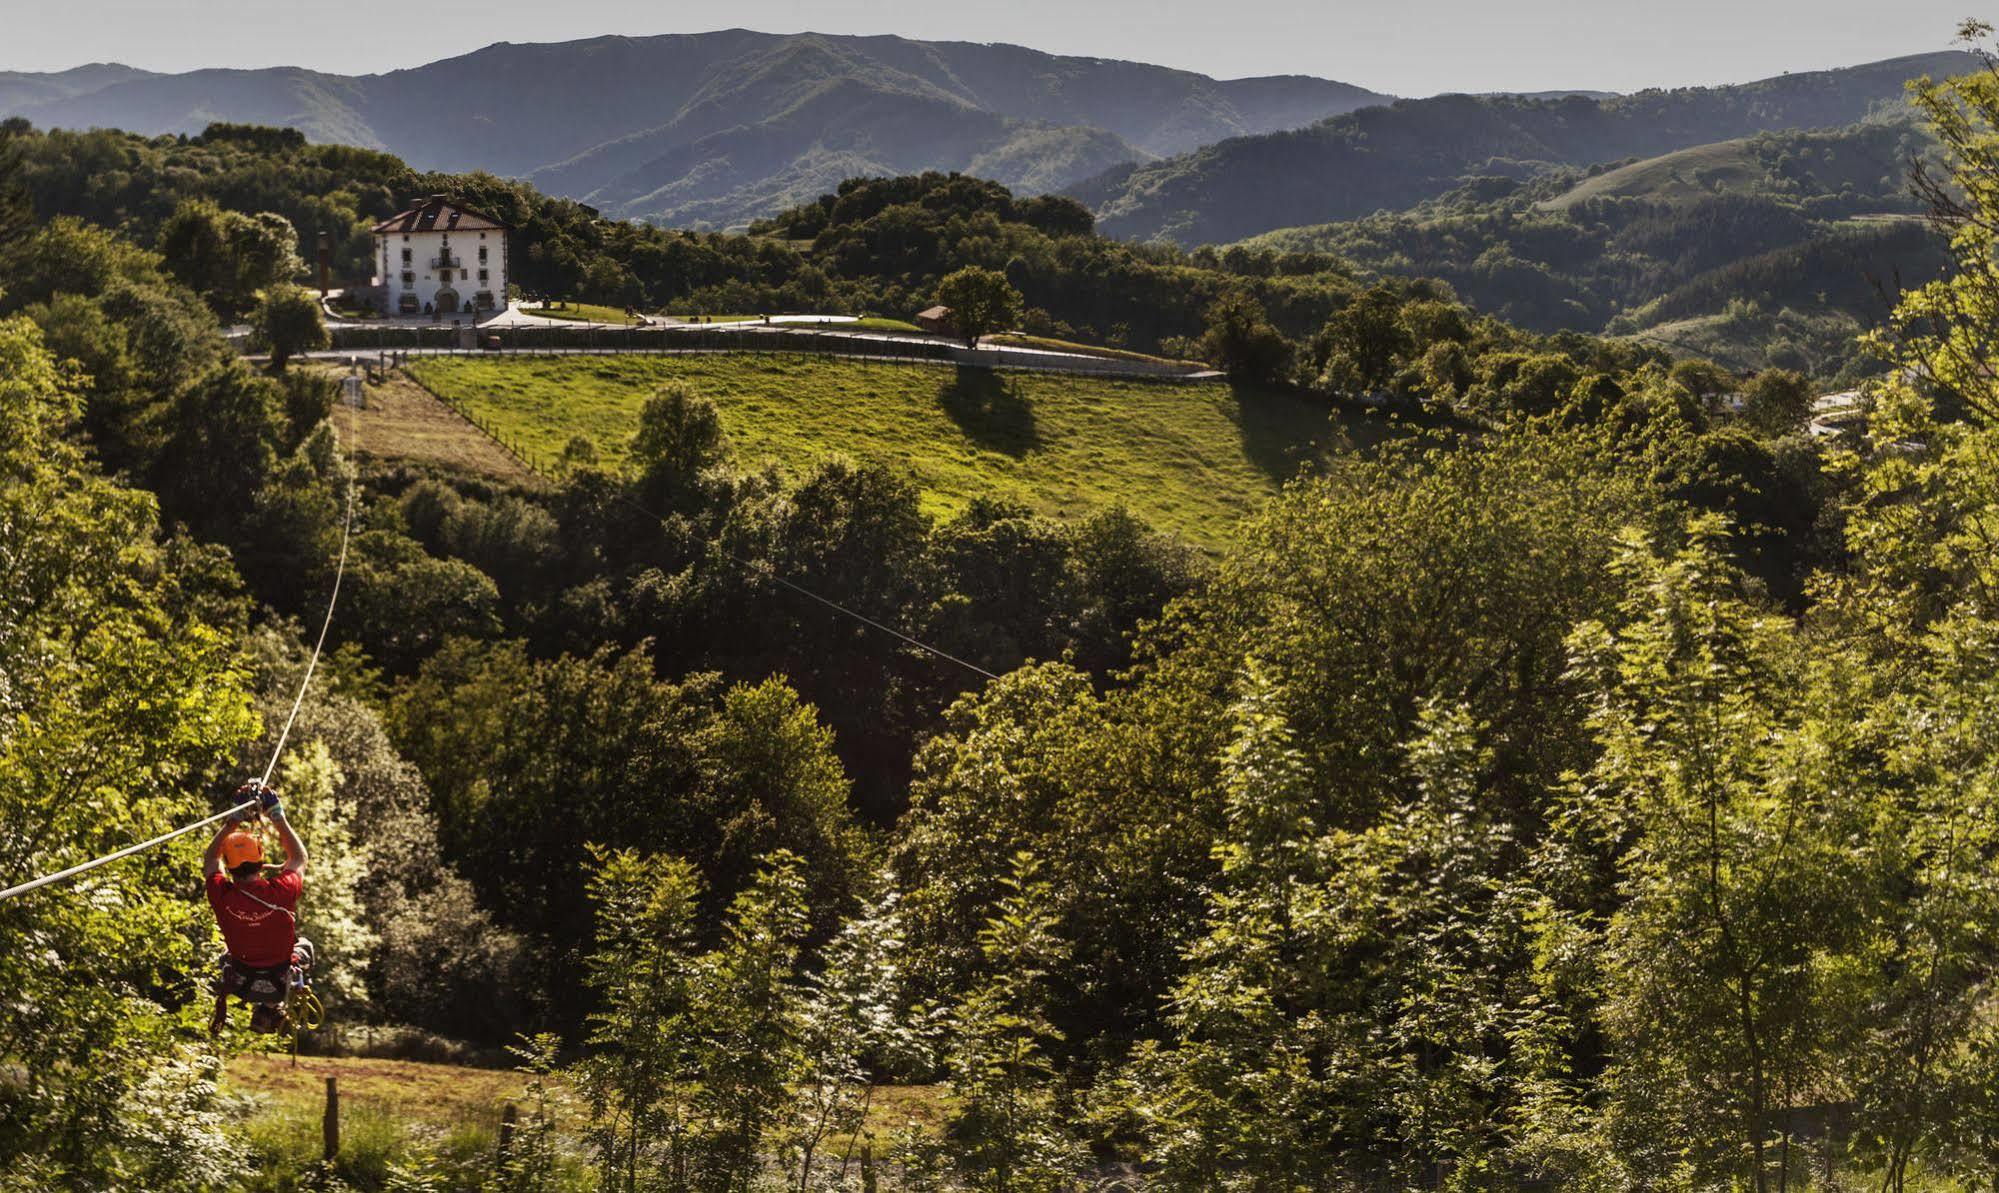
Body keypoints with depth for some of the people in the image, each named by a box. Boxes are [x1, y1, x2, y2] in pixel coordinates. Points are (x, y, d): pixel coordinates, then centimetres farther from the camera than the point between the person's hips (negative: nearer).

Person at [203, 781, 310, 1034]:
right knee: (304, 945, 31)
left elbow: (211, 859, -2)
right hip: (280, 983, -3)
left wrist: (235, 818, -3)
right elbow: (299, 858, -4)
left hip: (241, 984, 3)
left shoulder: (222, 896, -24)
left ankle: (221, 1005, 25)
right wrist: (277, 816, 0)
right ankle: (268, 1010, 18)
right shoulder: (281, 892, -27)